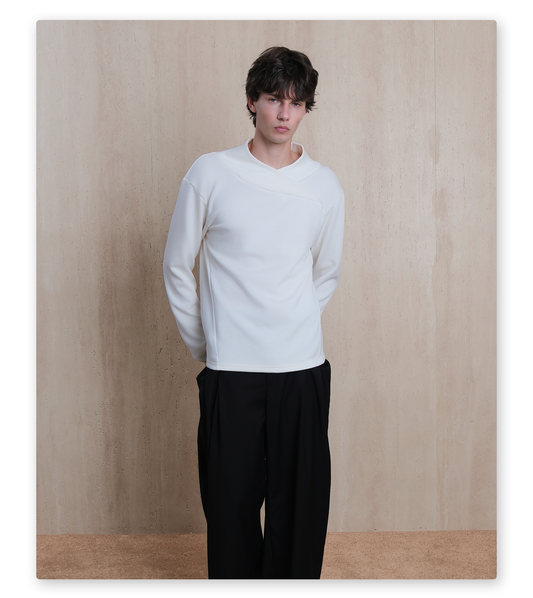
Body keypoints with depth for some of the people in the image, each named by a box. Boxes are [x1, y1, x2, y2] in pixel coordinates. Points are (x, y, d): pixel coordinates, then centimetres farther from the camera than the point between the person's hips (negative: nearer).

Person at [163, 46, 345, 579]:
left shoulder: (325, 186, 5)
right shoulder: (210, 174, -1)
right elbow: (177, 268, 6)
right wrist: (201, 346, 8)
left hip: (304, 369, 2)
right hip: (231, 373, -1)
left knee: (301, 501, 10)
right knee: (231, 501, 8)